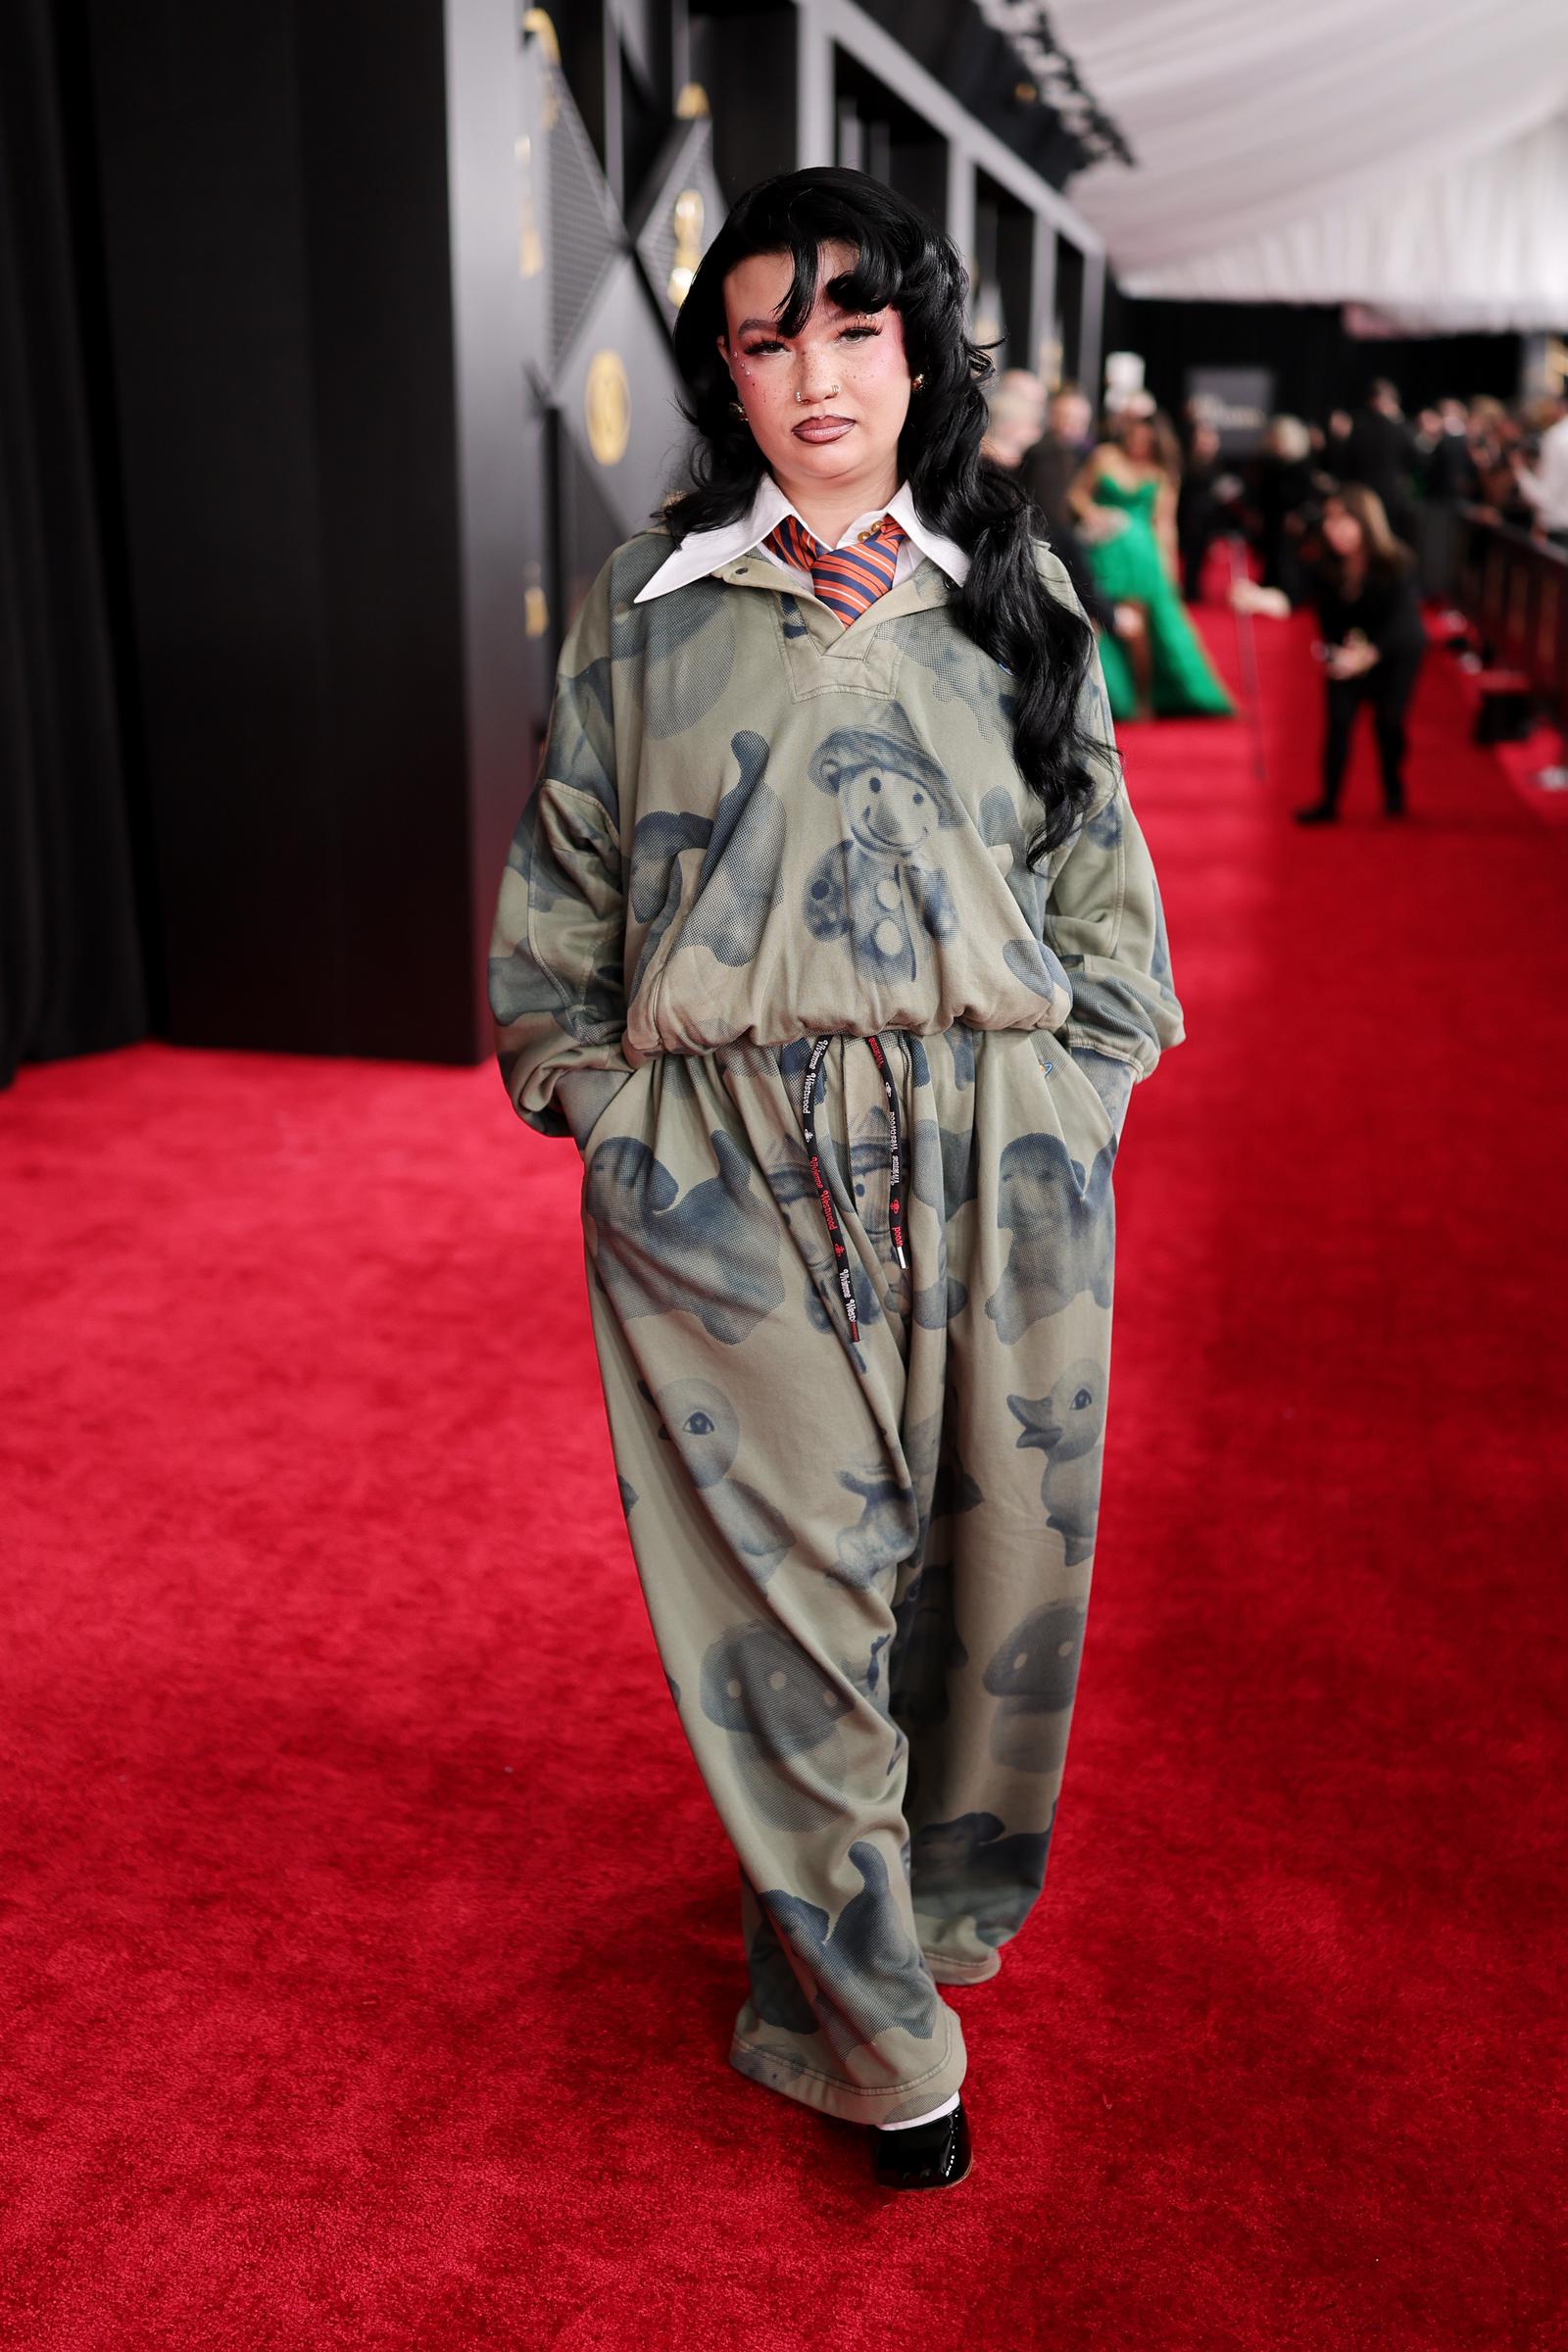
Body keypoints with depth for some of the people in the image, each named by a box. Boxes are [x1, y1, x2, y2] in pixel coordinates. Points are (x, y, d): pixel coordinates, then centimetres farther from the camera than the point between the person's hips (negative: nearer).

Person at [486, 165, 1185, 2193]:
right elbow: (566, 880, 11)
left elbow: (1100, 868, 13)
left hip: (995, 1165, 2)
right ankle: (873, 2039, 20)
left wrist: (1079, 1085, 3)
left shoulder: (1011, 591, 11)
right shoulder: (648, 602, 8)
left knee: (986, 1549, 10)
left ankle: (940, 1903, 38)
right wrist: (595, 1096, 2)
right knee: (790, 1573, 2)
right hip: (729, 1175, -1)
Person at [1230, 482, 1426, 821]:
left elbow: (1399, 622, -29)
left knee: (1388, 719, -2)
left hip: (1397, 647, -3)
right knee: (1338, 719, -4)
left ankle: (1394, 794, 21)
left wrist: (1367, 656, -42)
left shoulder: (1397, 564, -28)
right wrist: (1263, 598, -56)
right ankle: (1328, 802, 2)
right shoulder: (1325, 565, -21)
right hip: (1346, 649, 3)